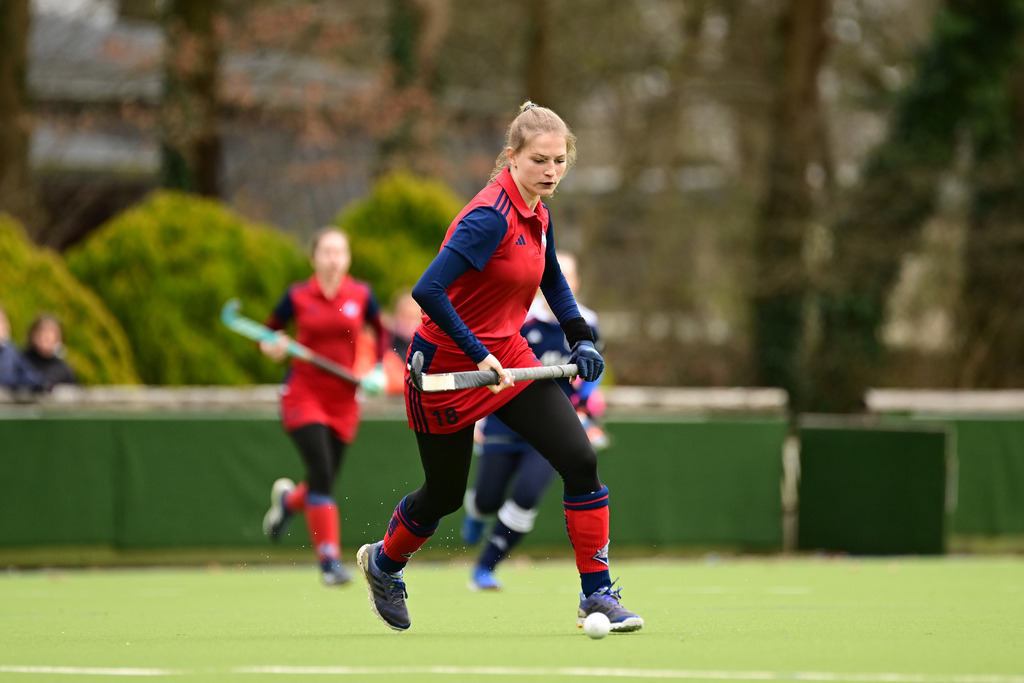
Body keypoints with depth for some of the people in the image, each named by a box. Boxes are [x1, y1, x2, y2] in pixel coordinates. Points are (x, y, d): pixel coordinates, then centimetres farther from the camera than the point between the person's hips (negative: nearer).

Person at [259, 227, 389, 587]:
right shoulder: (297, 296, -4)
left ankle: (288, 499, 44)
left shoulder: (361, 295, 0)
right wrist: (272, 347, -17)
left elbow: (381, 333, 14)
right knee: (321, 472, -19)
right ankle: (329, 558, -14)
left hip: (343, 401, 3)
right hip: (303, 393, -3)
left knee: (325, 482, 7)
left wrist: (378, 370, -1)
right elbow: (268, 333, 6)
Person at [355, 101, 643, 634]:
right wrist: (480, 356, -32)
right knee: (445, 492, 11)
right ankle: (383, 561, 43)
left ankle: (597, 595, -3)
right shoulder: (491, 217, -26)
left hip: (508, 358, 7)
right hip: (447, 368, -7)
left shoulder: (537, 214, 1)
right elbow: (428, 291, -34)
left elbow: (551, 278, 22)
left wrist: (581, 339, 11)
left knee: (579, 459, -10)